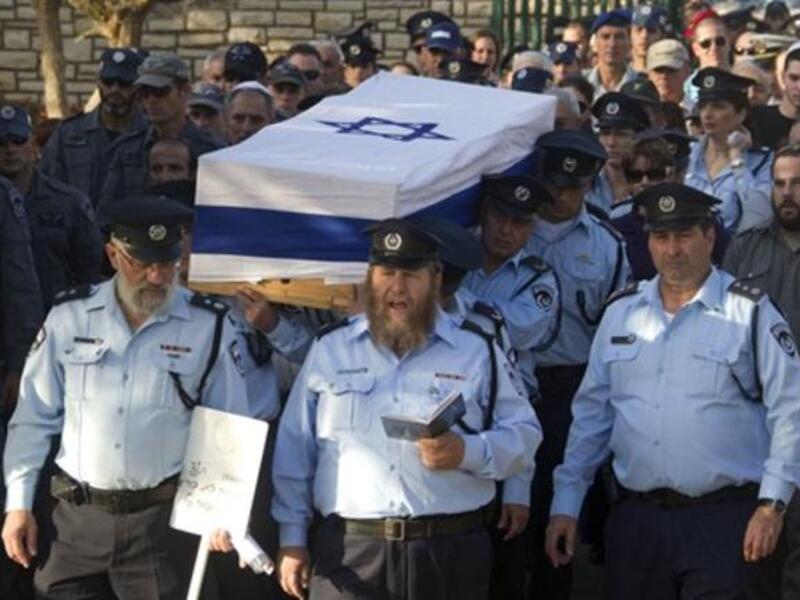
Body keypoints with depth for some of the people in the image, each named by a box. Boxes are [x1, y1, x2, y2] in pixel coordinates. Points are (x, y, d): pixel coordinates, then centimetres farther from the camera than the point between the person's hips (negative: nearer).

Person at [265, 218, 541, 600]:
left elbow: (523, 435, 6)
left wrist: (467, 453, -14)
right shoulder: (329, 349, 11)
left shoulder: (477, 351, 8)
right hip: (347, 552, 1)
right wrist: (292, 538, 7)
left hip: (450, 553, 0)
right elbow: (295, 450, 12)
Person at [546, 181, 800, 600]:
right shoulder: (621, 312, 9)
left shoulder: (749, 312, -3)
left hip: (721, 518, -4)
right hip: (634, 515, 4)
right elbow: (591, 413, 12)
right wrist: (566, 503, 9)